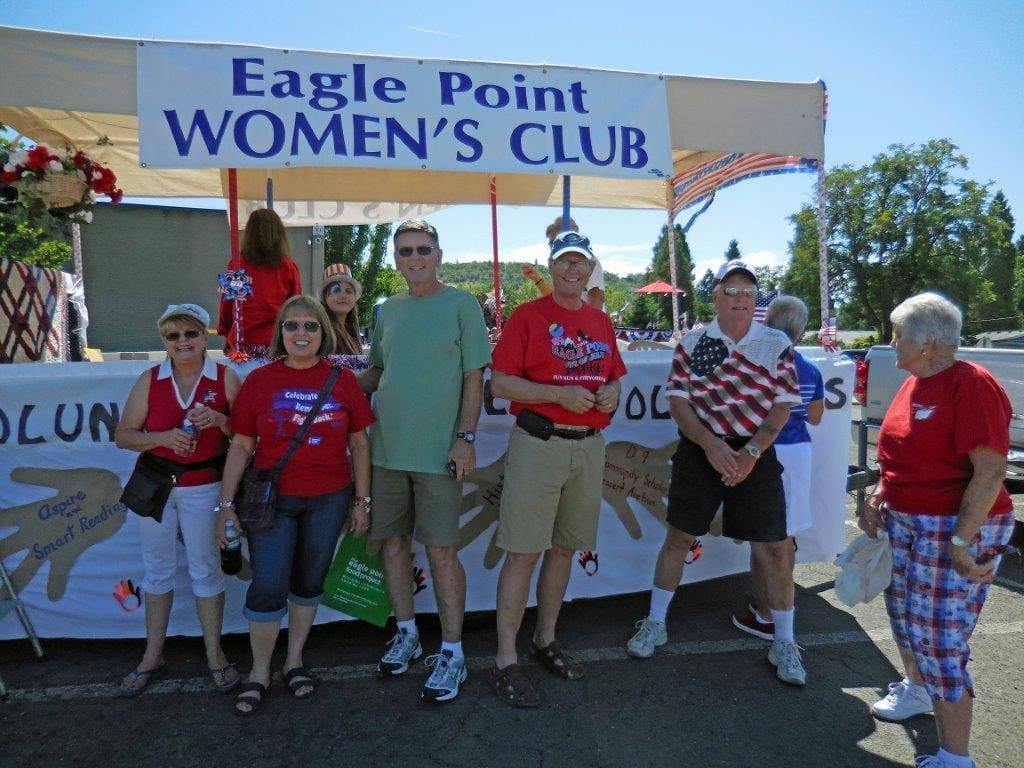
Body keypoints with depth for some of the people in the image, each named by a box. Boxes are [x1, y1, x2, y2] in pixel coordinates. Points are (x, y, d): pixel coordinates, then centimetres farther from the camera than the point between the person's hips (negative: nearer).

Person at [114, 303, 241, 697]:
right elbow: (123, 435, 1)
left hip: (203, 487, -2)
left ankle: (215, 654, 21)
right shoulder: (149, 380, -1)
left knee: (205, 569, 7)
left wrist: (219, 420, -22)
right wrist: (163, 437, -17)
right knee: (158, 569, 13)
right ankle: (153, 656, 28)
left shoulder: (225, 377, -5)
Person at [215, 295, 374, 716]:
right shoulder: (259, 380, -1)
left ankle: (294, 661, 33)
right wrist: (226, 503, -1)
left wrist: (362, 500, 5)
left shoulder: (343, 381, 0)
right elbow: (241, 447, 2)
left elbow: (359, 445, 5)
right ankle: (259, 672, 21)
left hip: (328, 500, 1)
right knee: (268, 586, -2)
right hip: (270, 499, -1)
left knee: (309, 582, 13)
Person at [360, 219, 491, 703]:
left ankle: (451, 653, 13)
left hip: (438, 451, -5)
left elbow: (474, 377, -5)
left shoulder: (461, 305, -3)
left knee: (441, 549, -2)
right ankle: (406, 635, 31)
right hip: (387, 447, 5)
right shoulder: (388, 310, 13)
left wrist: (465, 436, -12)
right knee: (393, 543, 12)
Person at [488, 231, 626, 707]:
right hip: (537, 444, -5)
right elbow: (499, 383, -8)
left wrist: (611, 392, -1)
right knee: (523, 553, -4)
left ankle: (545, 641, 31)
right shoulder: (527, 316, -2)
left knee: (564, 549, 14)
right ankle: (505, 662, 6)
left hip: (589, 445, 6)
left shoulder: (601, 321, 14)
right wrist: (559, 393, -18)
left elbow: (614, 376, 23)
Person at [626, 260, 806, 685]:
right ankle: (655, 623, 26)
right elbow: (677, 401, -2)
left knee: (773, 548, 2)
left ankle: (783, 642, 22)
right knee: (678, 537, 8)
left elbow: (783, 405, -2)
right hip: (700, 450, 0)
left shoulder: (777, 344, 1)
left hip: (756, 454, 0)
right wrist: (712, 445, -14)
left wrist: (751, 452, -14)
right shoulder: (692, 342, 1)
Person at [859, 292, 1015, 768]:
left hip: (956, 529, -9)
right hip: (904, 522, 9)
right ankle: (916, 691, 47)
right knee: (904, 615, 22)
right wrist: (879, 496, 4)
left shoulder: (971, 384, -19)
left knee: (940, 640, -4)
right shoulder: (914, 384, 8)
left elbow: (991, 471, -22)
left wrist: (960, 541, -23)